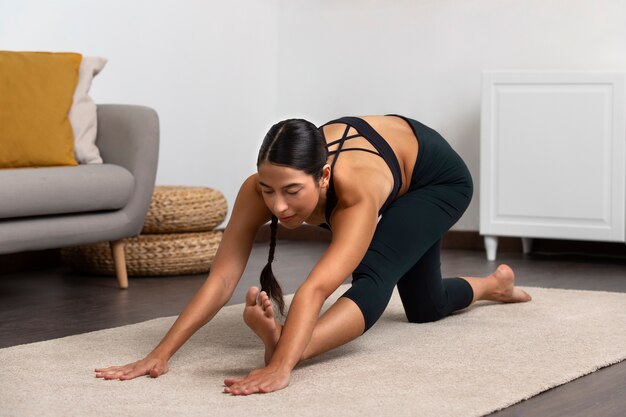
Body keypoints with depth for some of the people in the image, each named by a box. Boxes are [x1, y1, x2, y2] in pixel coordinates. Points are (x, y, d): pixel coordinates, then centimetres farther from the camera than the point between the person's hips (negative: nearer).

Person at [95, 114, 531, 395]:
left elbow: (317, 288, -65)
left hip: (438, 175, -6)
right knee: (425, 309, 30)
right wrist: (162, 353, -52)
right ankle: (494, 283, 61)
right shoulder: (260, 188, -38)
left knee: (375, 273, -39)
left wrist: (281, 367, -79)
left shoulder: (356, 190, -52)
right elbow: (221, 279, -42)